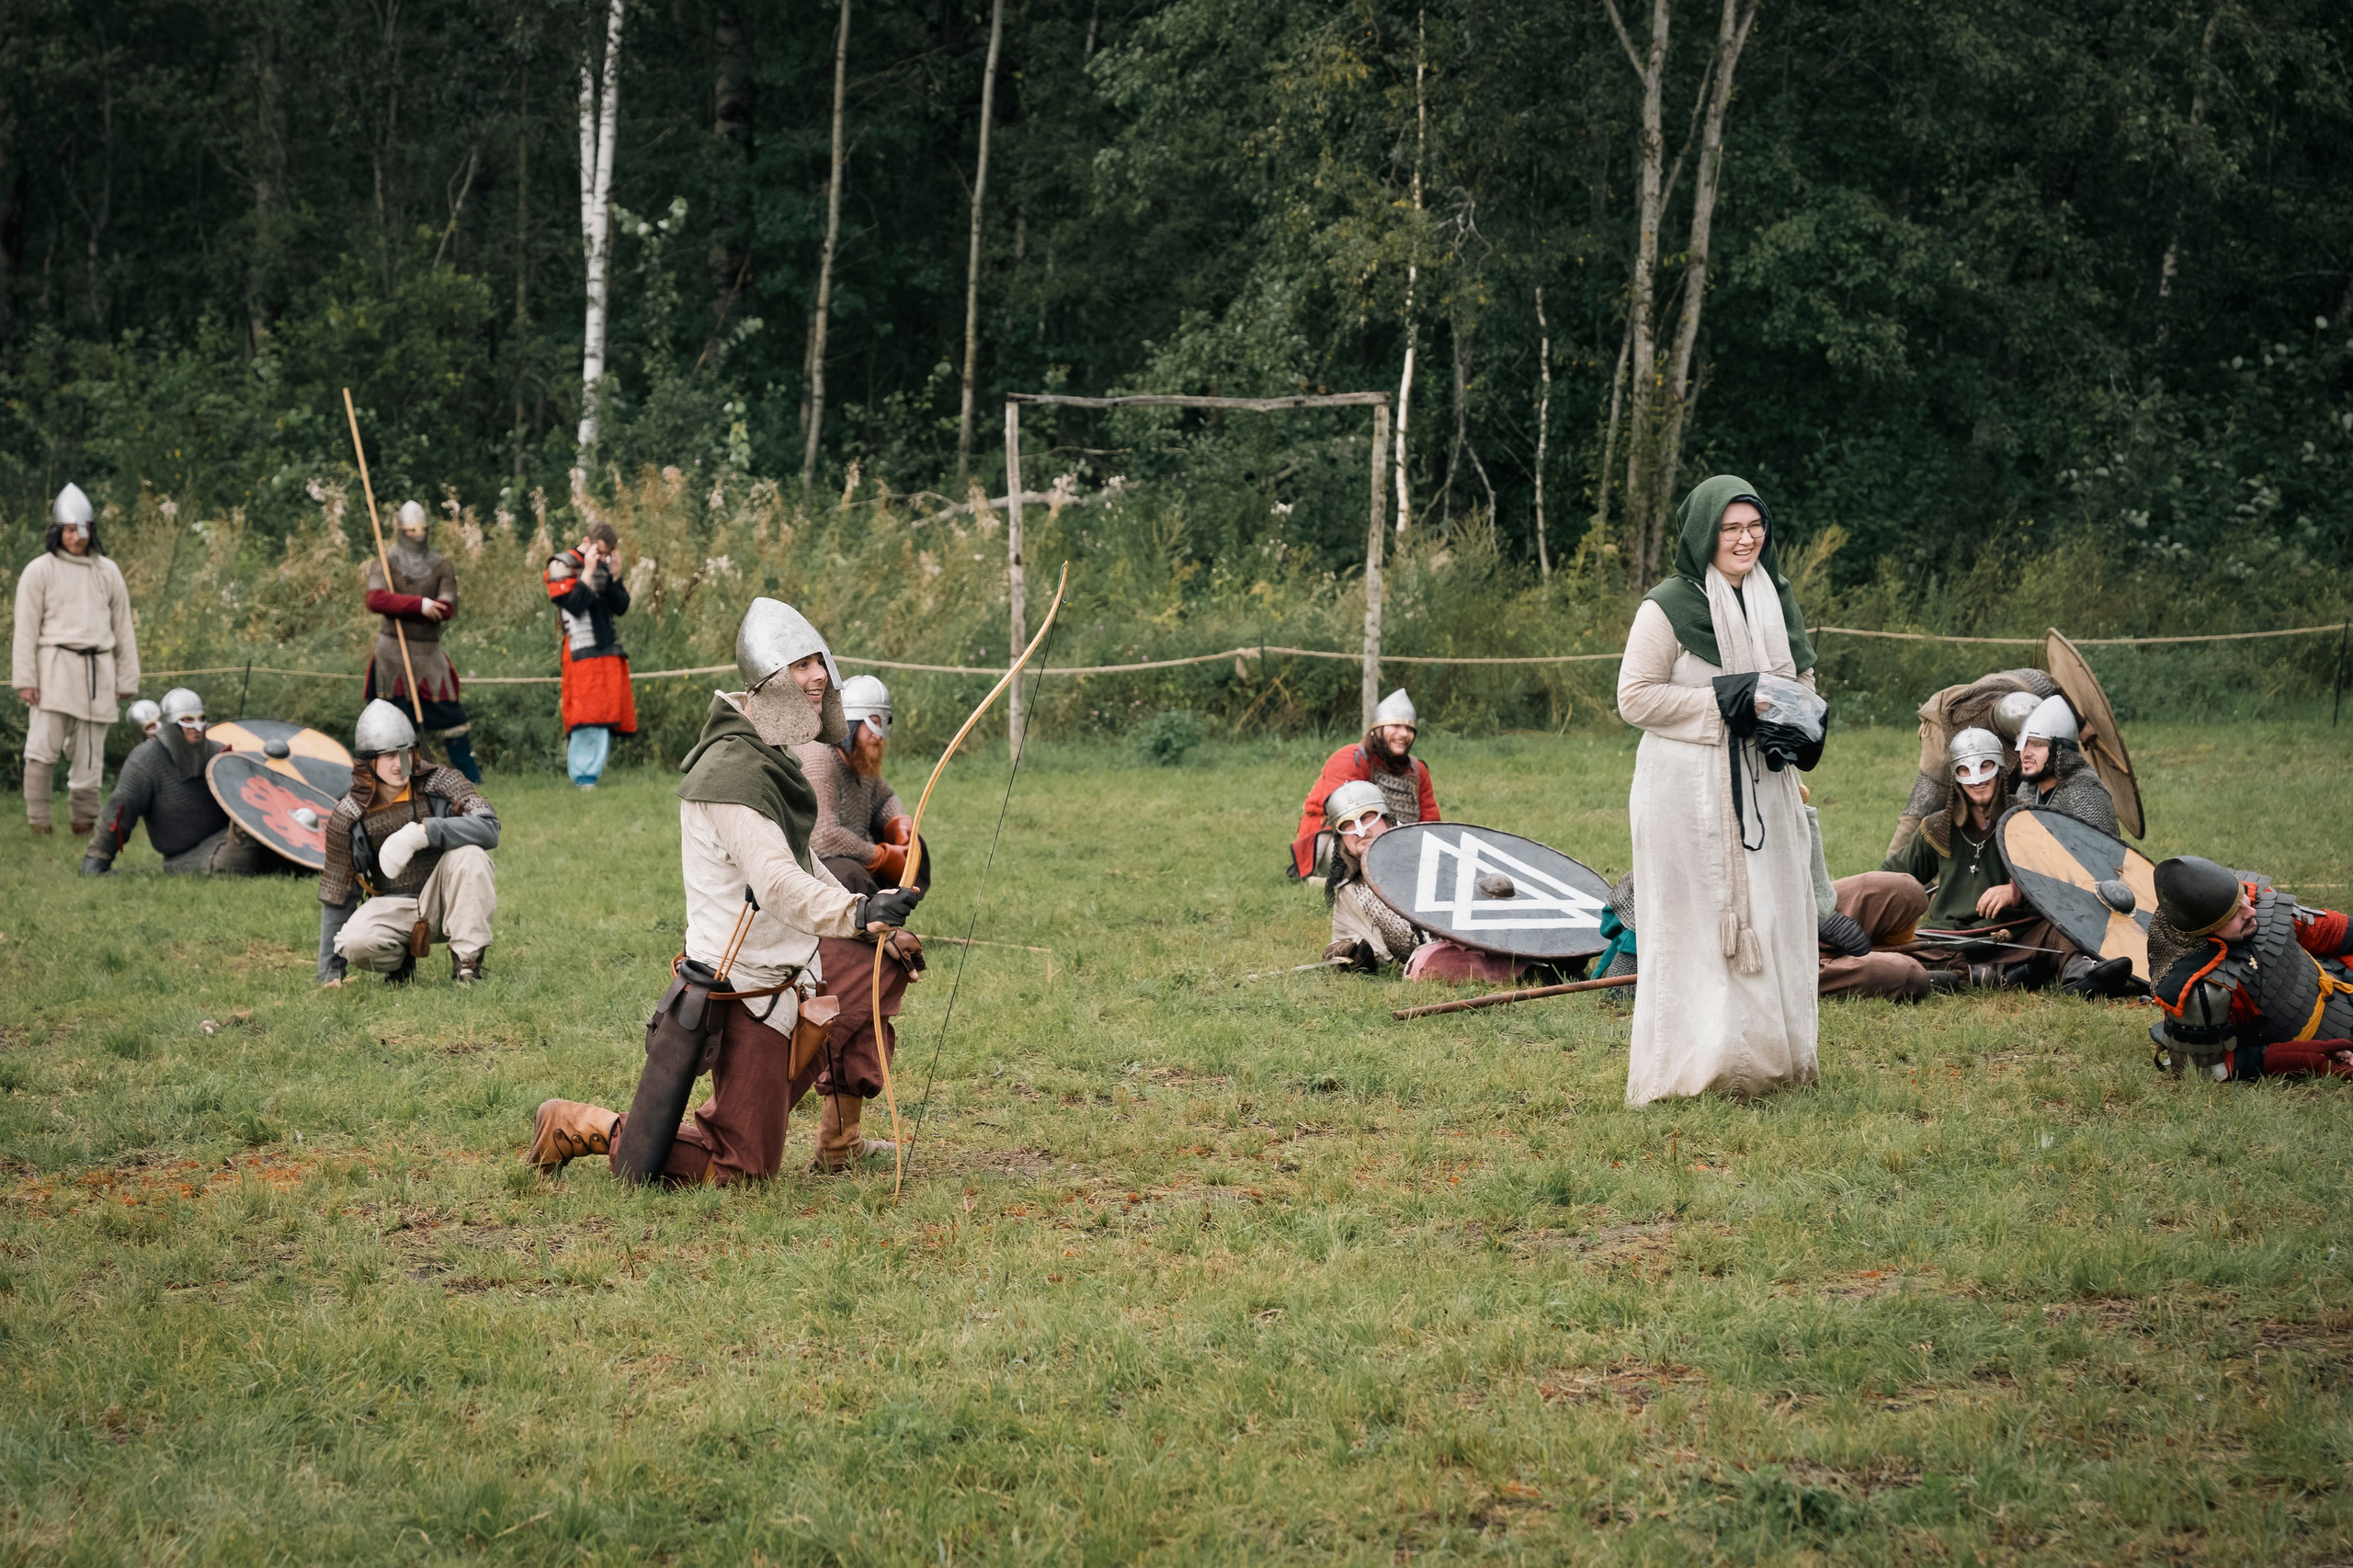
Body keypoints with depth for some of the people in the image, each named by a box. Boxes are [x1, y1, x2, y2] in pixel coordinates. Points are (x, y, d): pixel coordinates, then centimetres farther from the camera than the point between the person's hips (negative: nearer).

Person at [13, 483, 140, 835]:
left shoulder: (107, 571, 13)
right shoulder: (40, 571, 2)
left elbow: (123, 629, 16)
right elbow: (26, 630, 1)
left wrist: (127, 679, 13)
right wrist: (25, 679, -6)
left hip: (98, 671, 3)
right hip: (55, 669, -3)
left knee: (89, 754, 6)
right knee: (44, 747, -10)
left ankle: (84, 819, 12)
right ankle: (38, 820, -6)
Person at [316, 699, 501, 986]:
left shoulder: (439, 782, -10)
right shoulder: (348, 817, -7)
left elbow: (489, 828, -26)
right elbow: (336, 897, 0)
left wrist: (421, 832, -38)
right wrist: (329, 974, 0)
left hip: (443, 900, -1)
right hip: (393, 908, 1)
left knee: (469, 853, -30)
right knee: (354, 942, -31)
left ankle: (467, 964, -19)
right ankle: (400, 961, 6)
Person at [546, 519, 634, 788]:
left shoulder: (606, 565, 16)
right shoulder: (563, 566, -2)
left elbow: (622, 607, 8)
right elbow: (573, 605, -15)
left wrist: (612, 576, -3)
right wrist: (588, 572, -14)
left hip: (609, 651, 7)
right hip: (581, 652, -7)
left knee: (607, 715, 3)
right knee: (586, 716, -12)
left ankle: (595, 770, 8)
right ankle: (584, 776, -11)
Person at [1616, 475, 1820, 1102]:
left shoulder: (1775, 600, 11)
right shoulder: (1668, 607, -9)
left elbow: (1802, 681, 23)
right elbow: (1636, 698, -12)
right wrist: (1730, 701, -17)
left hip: (1762, 785, 6)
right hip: (1688, 788, -6)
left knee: (1772, 918, 6)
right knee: (1695, 925, -5)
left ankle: (1771, 1056, 15)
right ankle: (1695, 1066, -1)